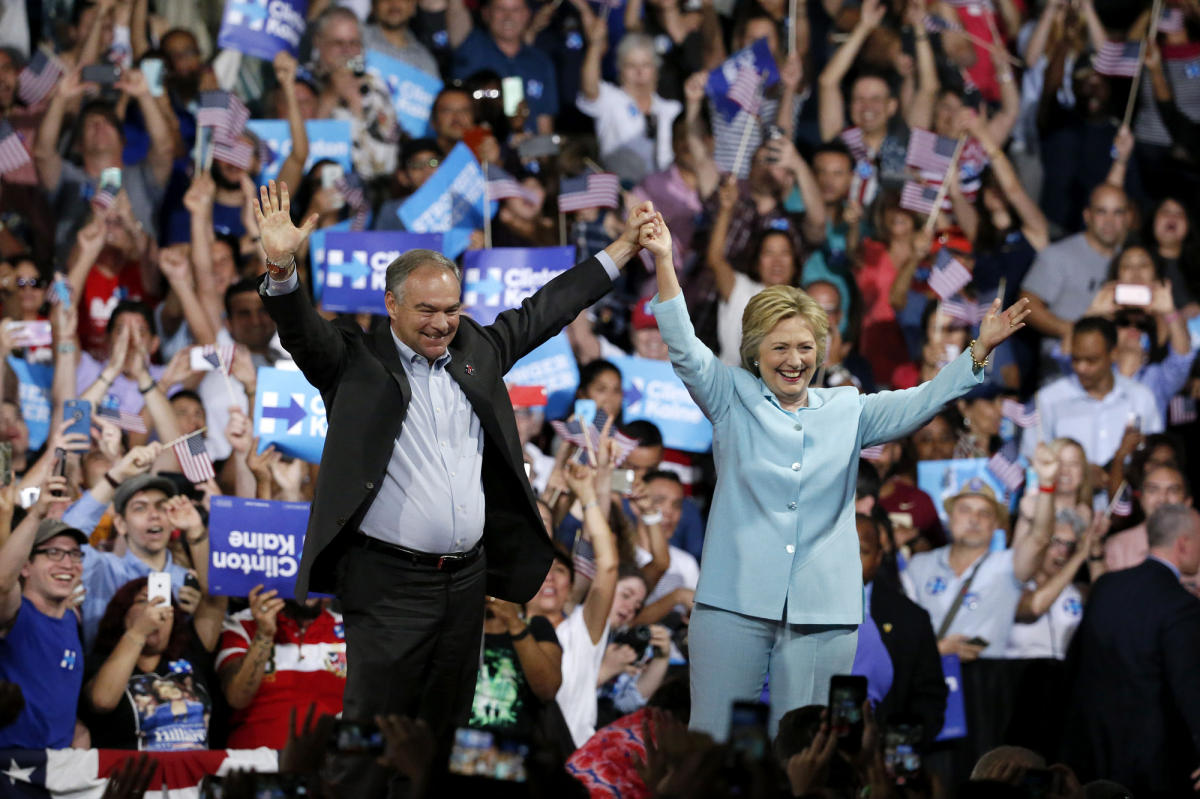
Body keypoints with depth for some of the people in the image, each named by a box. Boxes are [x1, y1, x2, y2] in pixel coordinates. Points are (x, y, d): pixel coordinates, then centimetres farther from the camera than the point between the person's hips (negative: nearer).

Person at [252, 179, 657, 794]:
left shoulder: (478, 350, 13)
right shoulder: (356, 361, -2)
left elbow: (544, 311, 22)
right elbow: (302, 331, -18)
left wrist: (620, 251, 25)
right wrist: (281, 269, -38)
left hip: (467, 579, 6)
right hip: (388, 581, -6)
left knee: (445, 724, 12)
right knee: (375, 726, -7)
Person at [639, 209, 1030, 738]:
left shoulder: (848, 411, 15)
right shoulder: (733, 400, 9)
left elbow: (921, 402, 7)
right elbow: (686, 353, -3)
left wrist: (980, 350, -7)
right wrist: (665, 266, -16)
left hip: (822, 613, 2)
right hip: (736, 601, -2)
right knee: (712, 738, -2)